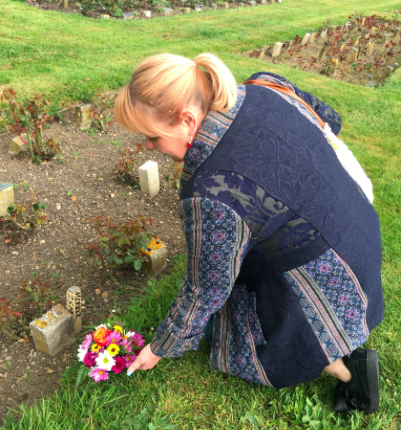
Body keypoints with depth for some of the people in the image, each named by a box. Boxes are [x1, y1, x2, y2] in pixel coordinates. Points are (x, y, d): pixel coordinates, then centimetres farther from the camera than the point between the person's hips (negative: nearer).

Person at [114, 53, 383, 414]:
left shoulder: (211, 196, -33)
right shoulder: (265, 88, -12)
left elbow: (205, 293, -19)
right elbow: (328, 120, 6)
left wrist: (159, 350, -1)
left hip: (328, 285, -7)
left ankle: (346, 367, 12)